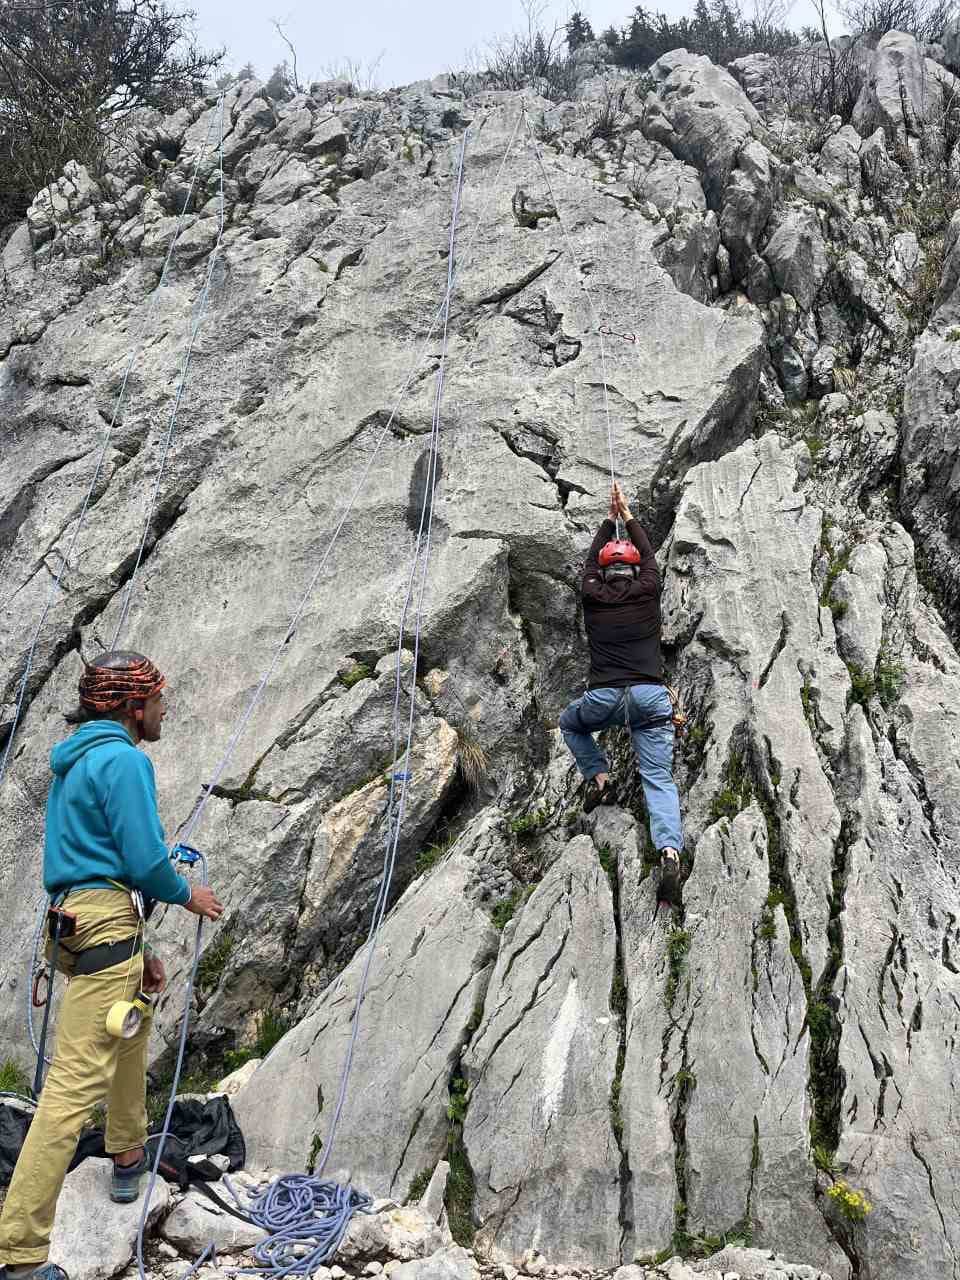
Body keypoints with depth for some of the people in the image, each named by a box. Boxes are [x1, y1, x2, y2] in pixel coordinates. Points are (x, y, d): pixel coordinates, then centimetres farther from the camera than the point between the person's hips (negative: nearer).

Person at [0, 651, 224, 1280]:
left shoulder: (79, 761, 19)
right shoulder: (123, 759, -12)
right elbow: (145, 860, -18)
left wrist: (139, 948, 25)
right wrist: (189, 895, 4)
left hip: (81, 922, 11)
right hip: (105, 926, -11)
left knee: (132, 1038, 31)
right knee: (75, 1083, -9)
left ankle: (129, 1157, 50)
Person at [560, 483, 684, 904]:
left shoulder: (593, 596, 9)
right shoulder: (646, 592, 9)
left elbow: (591, 560, 30)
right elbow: (649, 555, 29)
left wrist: (609, 520, 40)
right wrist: (627, 517, 39)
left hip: (603, 696, 0)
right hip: (651, 696, 0)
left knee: (570, 724, 33)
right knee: (659, 778, -4)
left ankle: (598, 777, 12)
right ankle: (670, 851, -27)